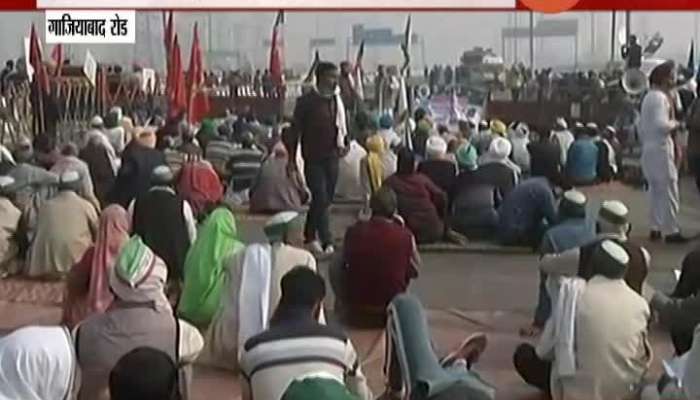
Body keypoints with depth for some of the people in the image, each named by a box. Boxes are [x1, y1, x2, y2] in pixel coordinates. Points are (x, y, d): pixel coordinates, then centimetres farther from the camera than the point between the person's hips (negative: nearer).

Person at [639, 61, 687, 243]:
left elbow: (641, 126, 18)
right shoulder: (661, 97, -16)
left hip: (649, 148, 10)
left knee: (655, 190, 14)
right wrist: (674, 124, -9)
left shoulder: (648, 96, 14)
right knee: (668, 190, -3)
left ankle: (655, 228, 19)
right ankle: (671, 230, 1)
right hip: (661, 148, -10)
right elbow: (661, 124, -27)